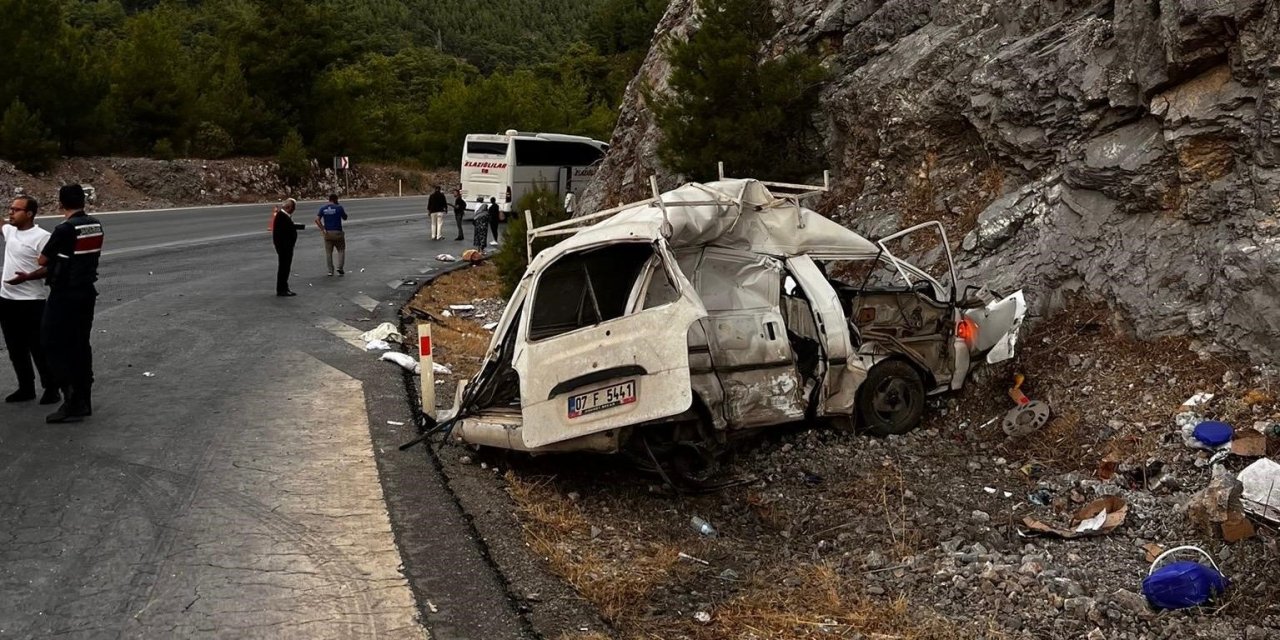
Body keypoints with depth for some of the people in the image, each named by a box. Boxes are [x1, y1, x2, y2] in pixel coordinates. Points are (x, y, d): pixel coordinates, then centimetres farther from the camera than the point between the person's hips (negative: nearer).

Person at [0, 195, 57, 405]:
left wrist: (28, 276, -27)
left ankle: (51, 389, 8)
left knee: (38, 348, -1)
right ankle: (26, 388, 23)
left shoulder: (41, 237, -13)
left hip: (31, 302, -8)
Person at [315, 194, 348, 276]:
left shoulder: (323, 208, 2)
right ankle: (340, 267, -2)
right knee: (341, 250, 11)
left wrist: (322, 229, -6)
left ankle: (330, 270, 8)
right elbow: (345, 218, 6)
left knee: (328, 252, 10)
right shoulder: (339, 208, -8)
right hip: (337, 232, -3)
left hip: (328, 233, 3)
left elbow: (317, 219, -8)